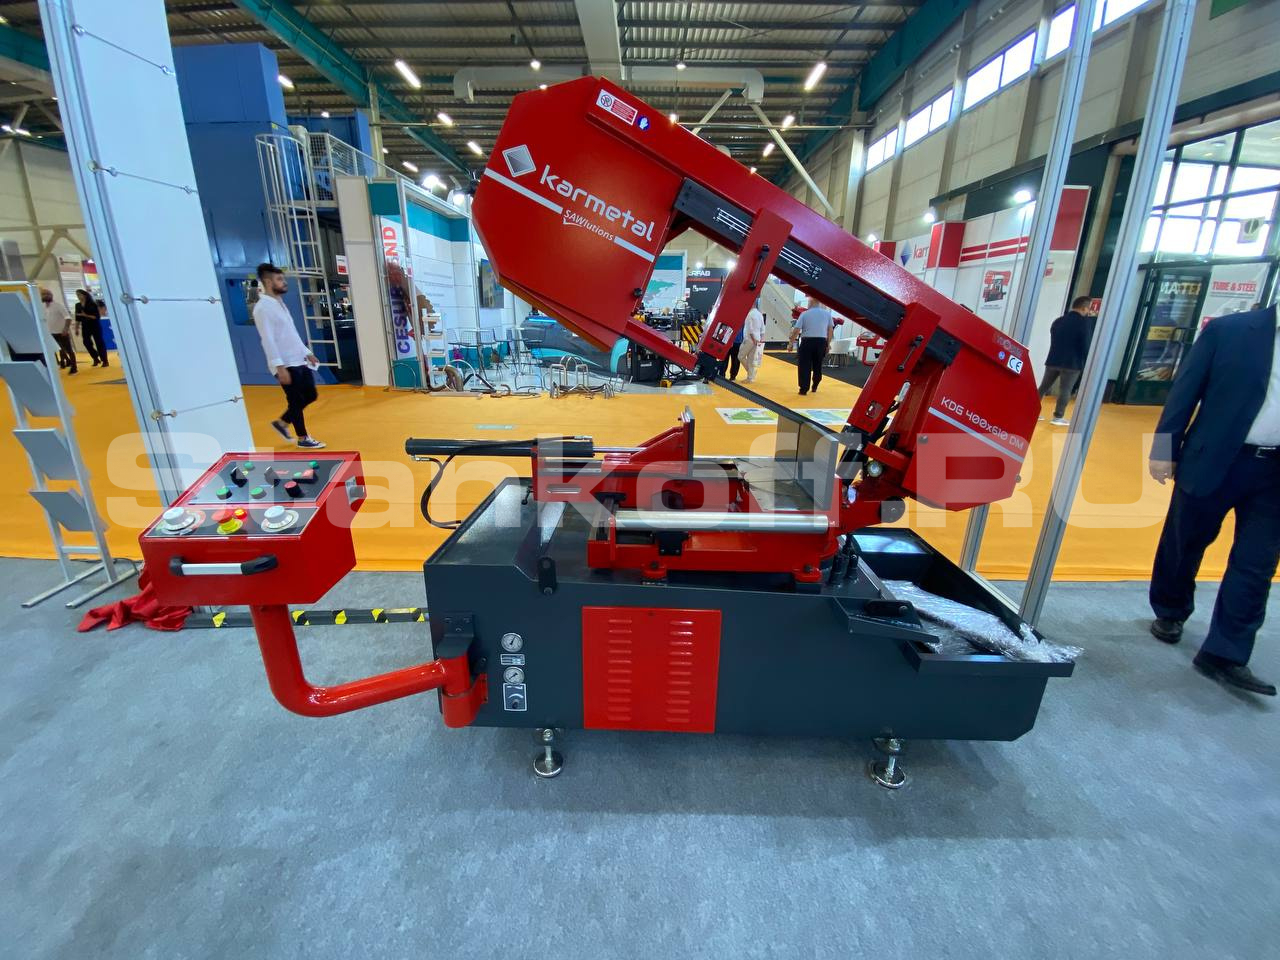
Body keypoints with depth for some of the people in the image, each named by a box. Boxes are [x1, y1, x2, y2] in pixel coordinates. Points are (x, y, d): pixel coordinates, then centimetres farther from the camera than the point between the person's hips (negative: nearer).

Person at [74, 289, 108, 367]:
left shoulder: (92, 304, -6)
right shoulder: (78, 305, 9)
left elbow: (97, 316, -11)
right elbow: (77, 318, 12)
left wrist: (86, 315, -22)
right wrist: (76, 328, 9)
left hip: (95, 326, -5)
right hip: (85, 327, 5)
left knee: (99, 343, -3)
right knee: (87, 343, 0)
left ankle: (105, 361, 2)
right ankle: (96, 359, 13)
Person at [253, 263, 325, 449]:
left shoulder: (279, 303, 16)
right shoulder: (263, 307, -13)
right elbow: (268, 340, -18)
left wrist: (307, 353, 21)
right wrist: (280, 367, -23)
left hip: (299, 361, 9)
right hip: (286, 365, -9)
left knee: (310, 395, 14)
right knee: (296, 401, 0)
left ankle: (281, 422, 29)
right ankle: (303, 438, 14)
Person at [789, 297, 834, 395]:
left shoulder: (804, 314, -4)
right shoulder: (827, 313, 6)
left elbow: (796, 330, -6)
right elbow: (831, 329, 9)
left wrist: (791, 343, 3)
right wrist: (828, 343, 17)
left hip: (807, 342, -3)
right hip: (821, 342, 4)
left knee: (805, 366, 3)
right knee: (818, 365, 18)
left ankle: (804, 389, 0)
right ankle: (814, 387, 30)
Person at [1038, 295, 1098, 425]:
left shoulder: (1058, 321, 12)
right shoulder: (1084, 322, -8)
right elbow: (1086, 345, -9)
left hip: (1053, 361, 5)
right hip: (1072, 363, -5)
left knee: (1044, 387, 11)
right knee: (1065, 390, -1)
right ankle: (1058, 417, -1)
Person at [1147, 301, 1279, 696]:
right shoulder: (1230, 331, -5)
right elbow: (1186, 390, -5)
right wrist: (1164, 449, -8)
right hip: (1214, 459, -3)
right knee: (1183, 544, 11)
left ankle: (1224, 654, 13)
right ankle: (1169, 613, 33)